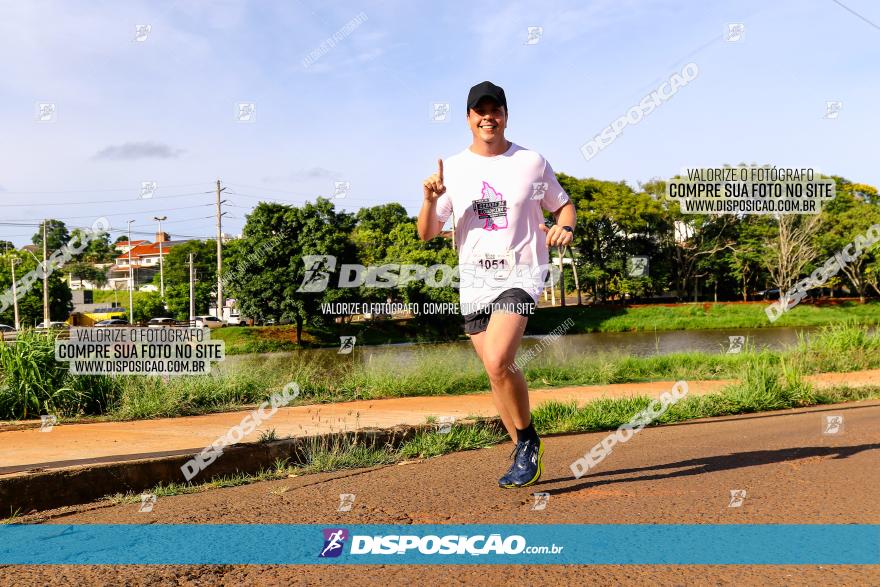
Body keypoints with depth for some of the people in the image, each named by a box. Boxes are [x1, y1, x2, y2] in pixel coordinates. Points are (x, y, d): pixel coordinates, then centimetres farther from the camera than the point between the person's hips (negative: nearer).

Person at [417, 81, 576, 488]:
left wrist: (564, 228, -9)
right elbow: (426, 234, 3)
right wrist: (430, 199, -16)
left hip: (520, 274, -3)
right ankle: (526, 454, 27)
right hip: (473, 281, 4)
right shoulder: (452, 169, 6)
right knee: (497, 371, 8)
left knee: (497, 363, -23)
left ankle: (527, 441, 2)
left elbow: (563, 205, 13)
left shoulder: (531, 162, 2)